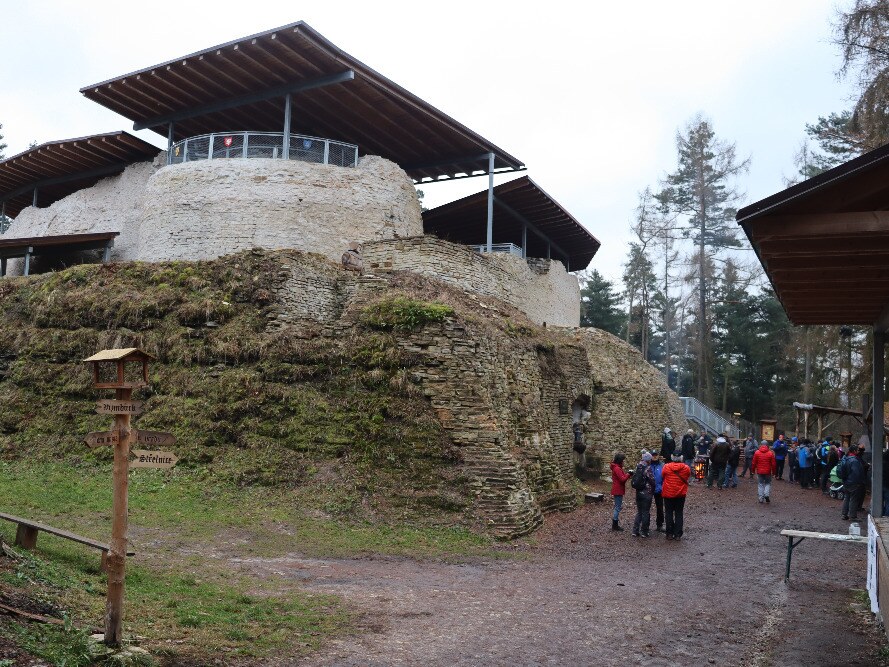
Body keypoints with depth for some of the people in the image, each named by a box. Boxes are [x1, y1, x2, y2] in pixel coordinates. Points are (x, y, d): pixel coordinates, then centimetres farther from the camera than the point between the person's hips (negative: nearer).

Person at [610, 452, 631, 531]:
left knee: (617, 507, 16)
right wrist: (628, 474, -11)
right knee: (618, 507, -4)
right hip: (618, 491, -11)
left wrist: (626, 474, -2)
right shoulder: (617, 468, -19)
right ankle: (615, 525, 1)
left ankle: (615, 524, 23)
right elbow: (622, 479, -22)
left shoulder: (618, 467, 14)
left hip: (618, 490, 11)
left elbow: (622, 477, 13)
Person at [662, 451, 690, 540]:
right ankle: (678, 534, 9)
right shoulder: (686, 468, -9)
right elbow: (688, 477, 6)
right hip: (681, 495, 1)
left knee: (669, 514, 9)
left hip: (668, 494, -1)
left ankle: (670, 534, 11)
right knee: (679, 514, 9)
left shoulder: (666, 467, -12)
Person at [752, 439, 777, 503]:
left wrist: (753, 470, 13)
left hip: (759, 472, 1)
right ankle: (767, 494, -6)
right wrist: (774, 471, 8)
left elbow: (754, 463, 0)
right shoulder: (770, 453, -6)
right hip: (768, 472, -1)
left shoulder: (757, 452, -4)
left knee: (761, 484, 9)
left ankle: (761, 498, 7)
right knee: (768, 483, 15)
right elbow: (773, 464, -3)